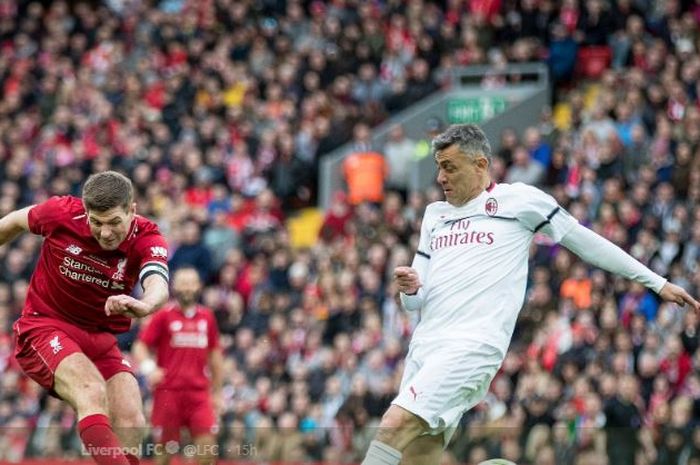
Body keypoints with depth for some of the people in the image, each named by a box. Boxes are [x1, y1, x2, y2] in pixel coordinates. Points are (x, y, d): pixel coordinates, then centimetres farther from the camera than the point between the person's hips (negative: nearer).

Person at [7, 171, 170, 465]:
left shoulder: (146, 238, -16)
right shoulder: (62, 213, -16)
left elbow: (158, 286, -38)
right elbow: (15, 222, 7)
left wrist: (144, 305, -61)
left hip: (101, 339, 3)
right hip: (44, 327, -3)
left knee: (131, 422, -16)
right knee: (93, 392, -31)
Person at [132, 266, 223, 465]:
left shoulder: (207, 317, 11)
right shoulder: (164, 316, 0)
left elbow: (214, 355, 19)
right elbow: (140, 347, -3)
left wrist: (217, 391, 19)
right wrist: (149, 368, -22)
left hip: (199, 392, 2)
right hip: (168, 390, -2)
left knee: (208, 445, -10)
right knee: (164, 448, 1)